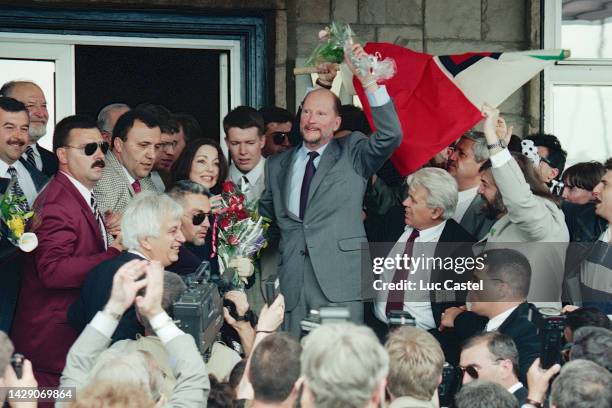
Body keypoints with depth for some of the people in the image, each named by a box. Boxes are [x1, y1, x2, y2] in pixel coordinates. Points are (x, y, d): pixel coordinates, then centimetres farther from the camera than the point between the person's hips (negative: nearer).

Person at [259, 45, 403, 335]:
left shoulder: (352, 154, 7)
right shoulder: (277, 166, 18)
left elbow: (390, 135, -9)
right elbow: (265, 215, 29)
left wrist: (367, 80, -16)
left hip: (340, 281, -3)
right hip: (292, 284, 3)